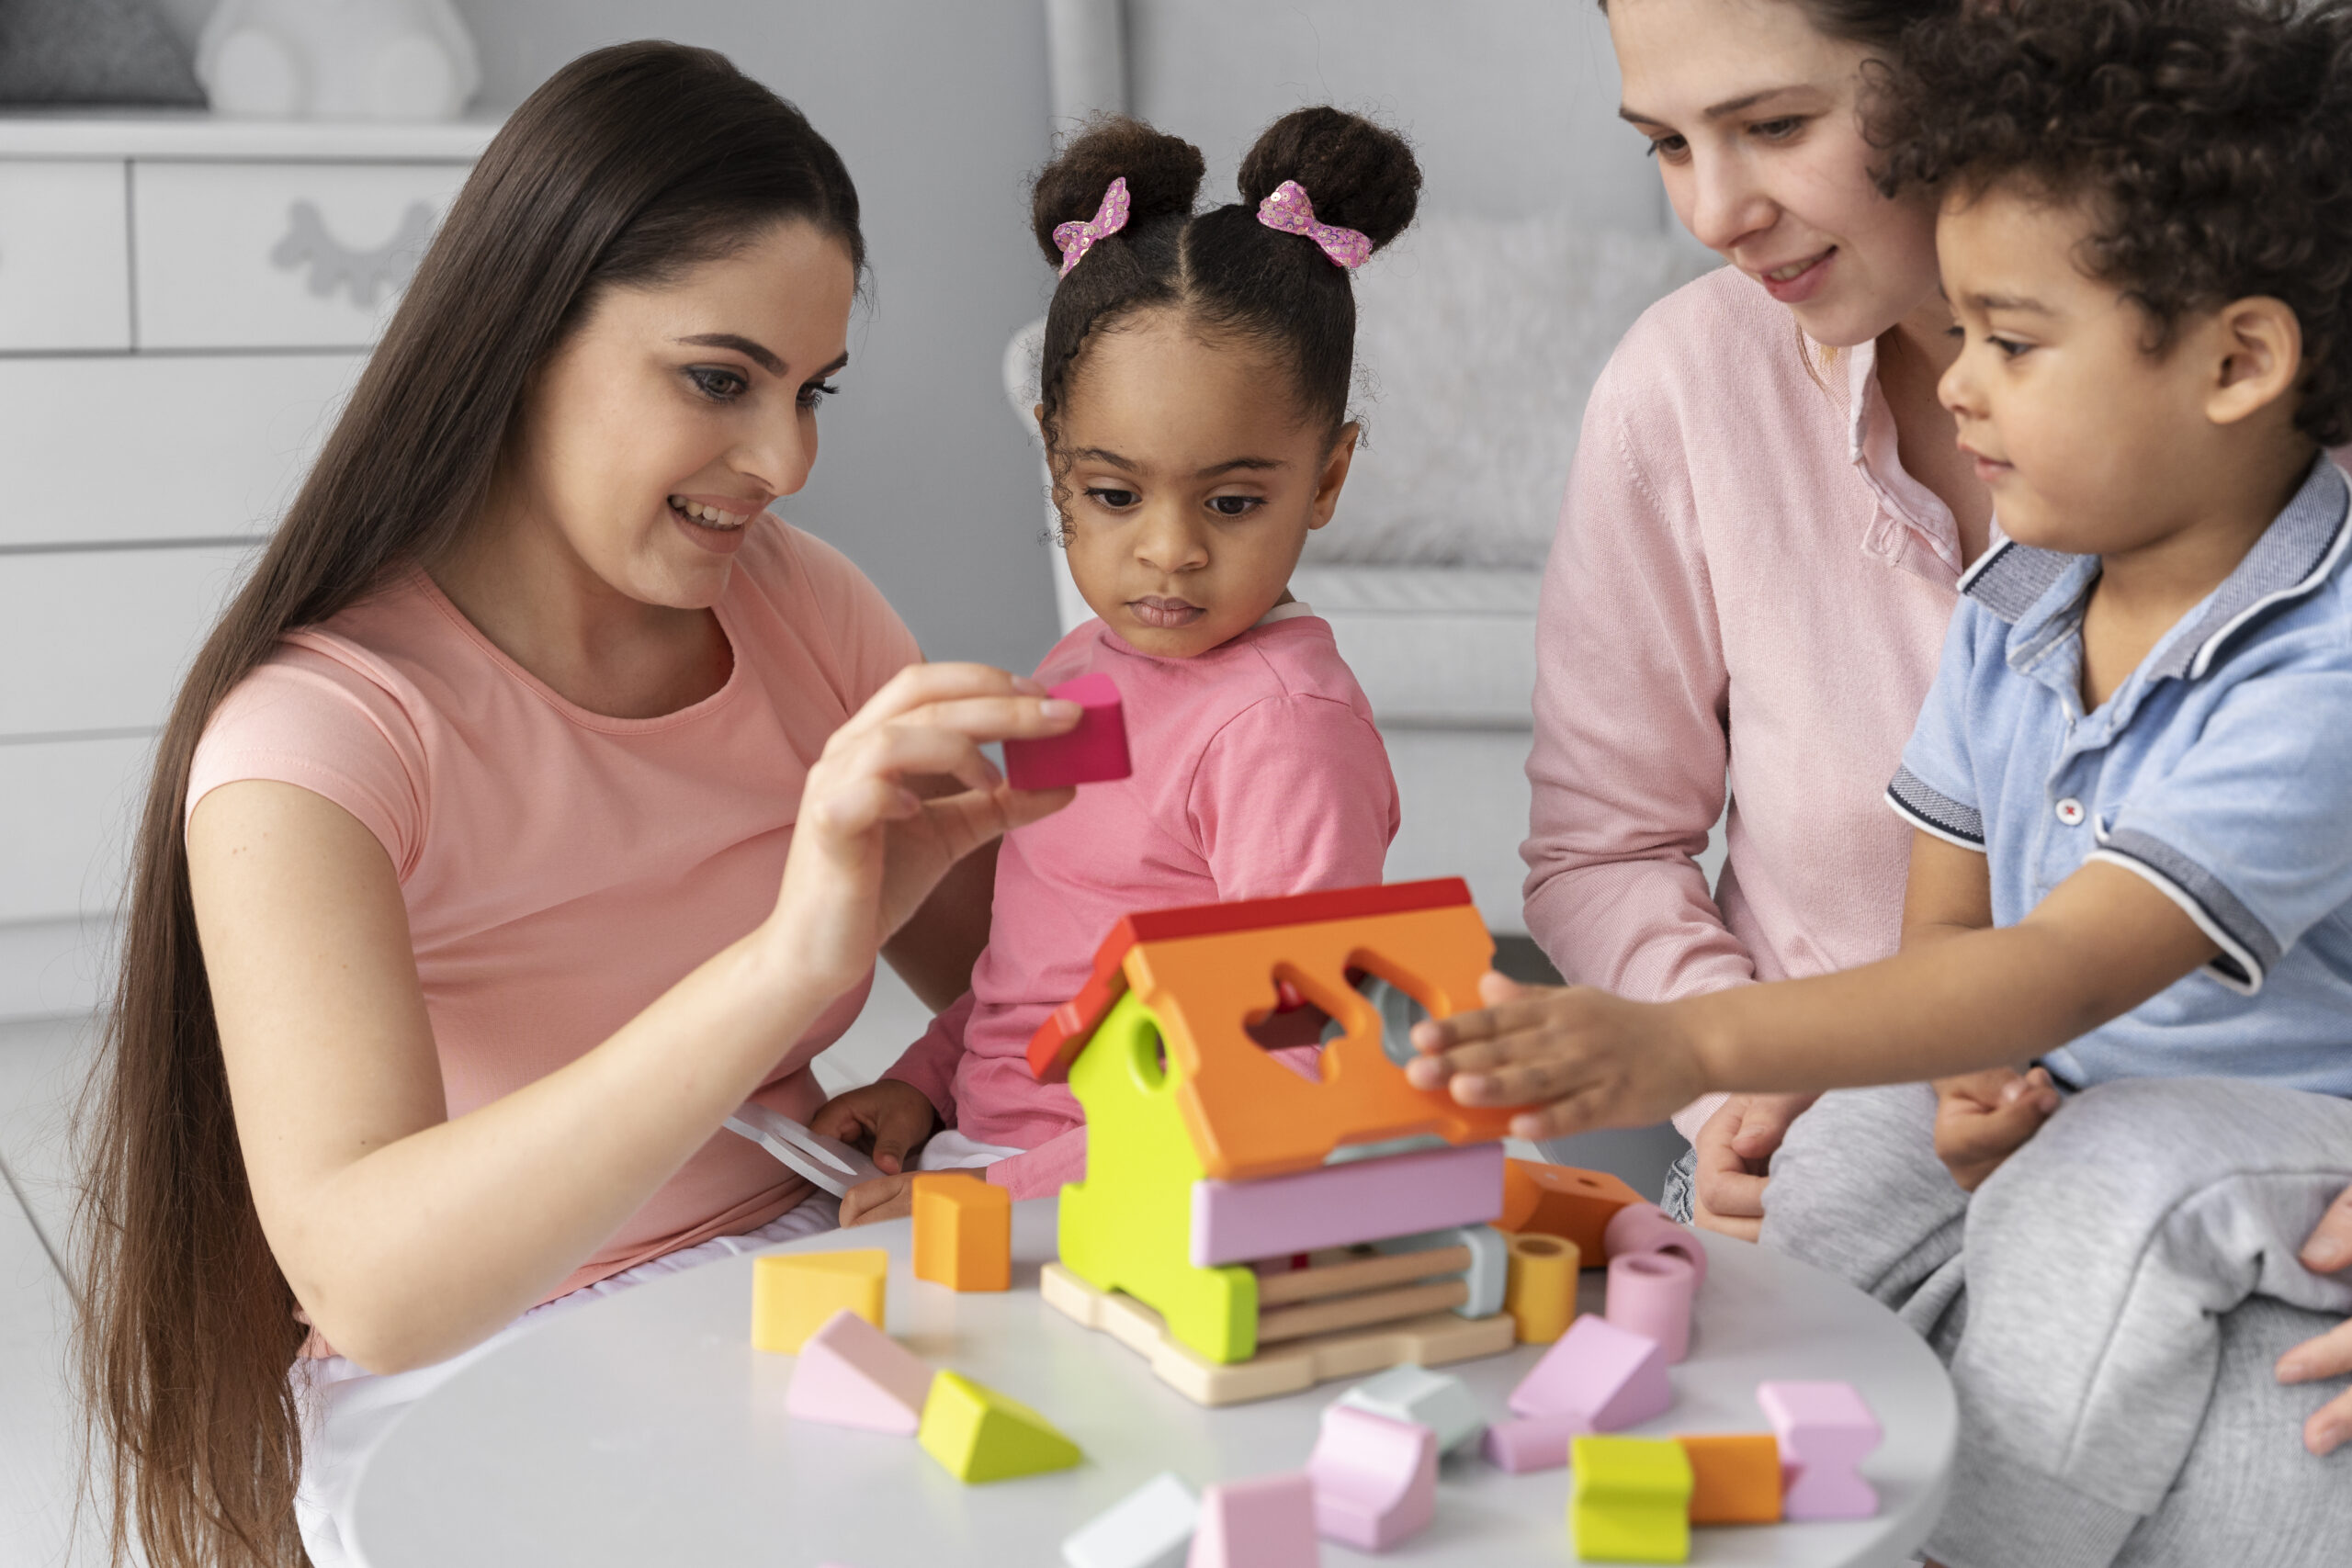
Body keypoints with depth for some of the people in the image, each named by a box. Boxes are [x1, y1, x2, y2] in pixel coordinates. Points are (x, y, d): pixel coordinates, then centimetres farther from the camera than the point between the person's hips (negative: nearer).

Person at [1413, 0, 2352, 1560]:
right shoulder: (2011, 612, -1)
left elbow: (2075, 968, -35)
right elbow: (1947, 921, 7)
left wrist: (1694, 1044, -44)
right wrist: (1969, 1083, -18)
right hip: (2054, 1099, 6)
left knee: (2094, 1191, -33)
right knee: (1846, 1167, -19)